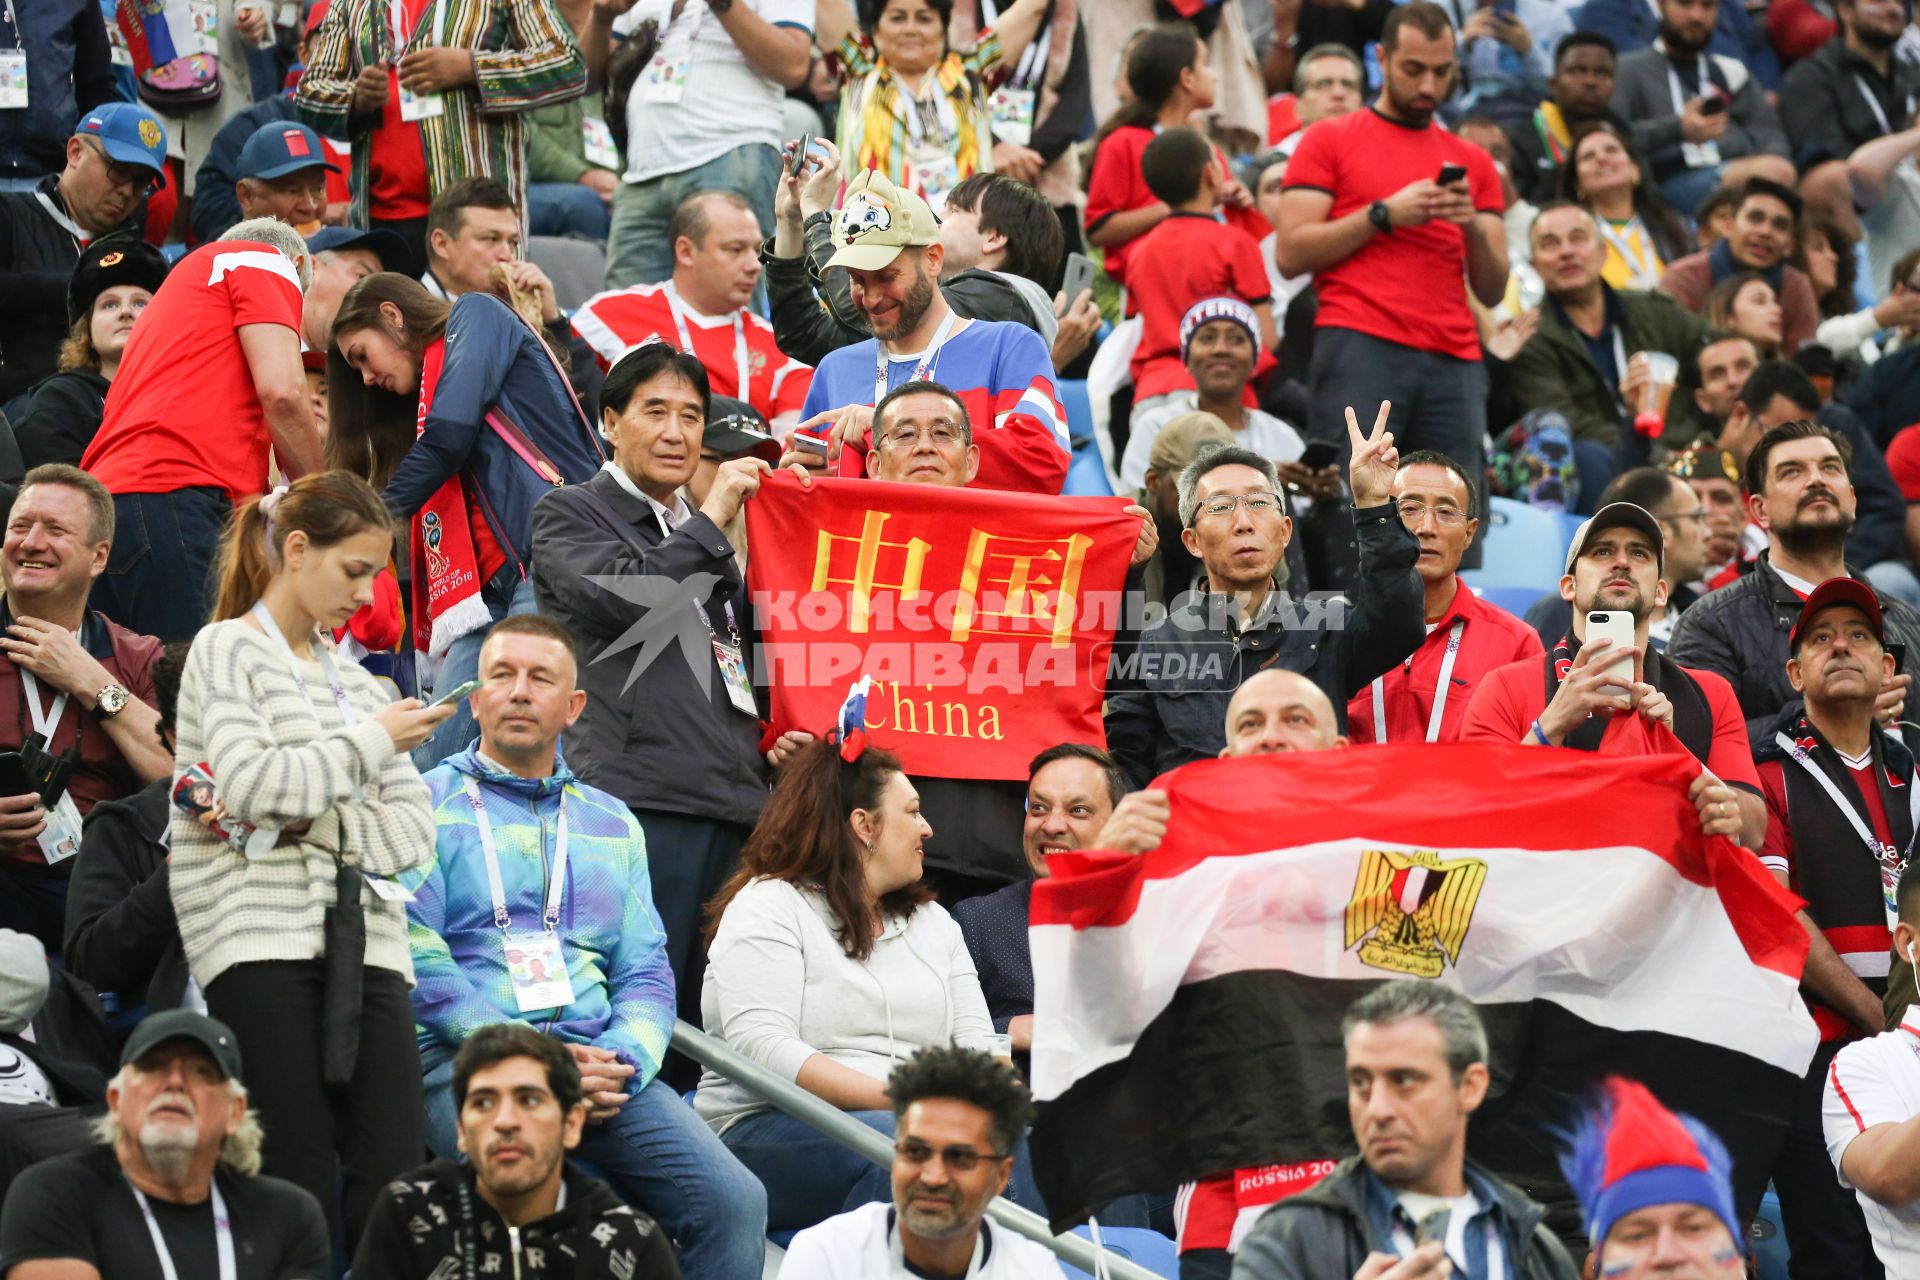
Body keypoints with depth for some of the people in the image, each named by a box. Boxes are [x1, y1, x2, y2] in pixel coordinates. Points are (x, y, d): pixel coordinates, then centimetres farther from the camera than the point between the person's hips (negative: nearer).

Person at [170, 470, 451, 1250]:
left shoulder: (356, 682, 23)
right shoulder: (228, 651, 7)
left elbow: (413, 833, 13)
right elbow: (246, 782, -11)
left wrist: (299, 823, -4)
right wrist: (373, 742, -1)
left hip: (365, 938, 5)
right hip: (262, 934, -5)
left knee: (390, 1186, -9)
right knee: (299, 1188, -12)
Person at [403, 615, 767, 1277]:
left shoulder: (612, 822, 24)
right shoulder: (428, 803, 8)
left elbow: (645, 971, 17)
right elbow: (415, 957, -3)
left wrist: (622, 1060, -6)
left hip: (599, 1065, 5)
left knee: (734, 1201, -19)